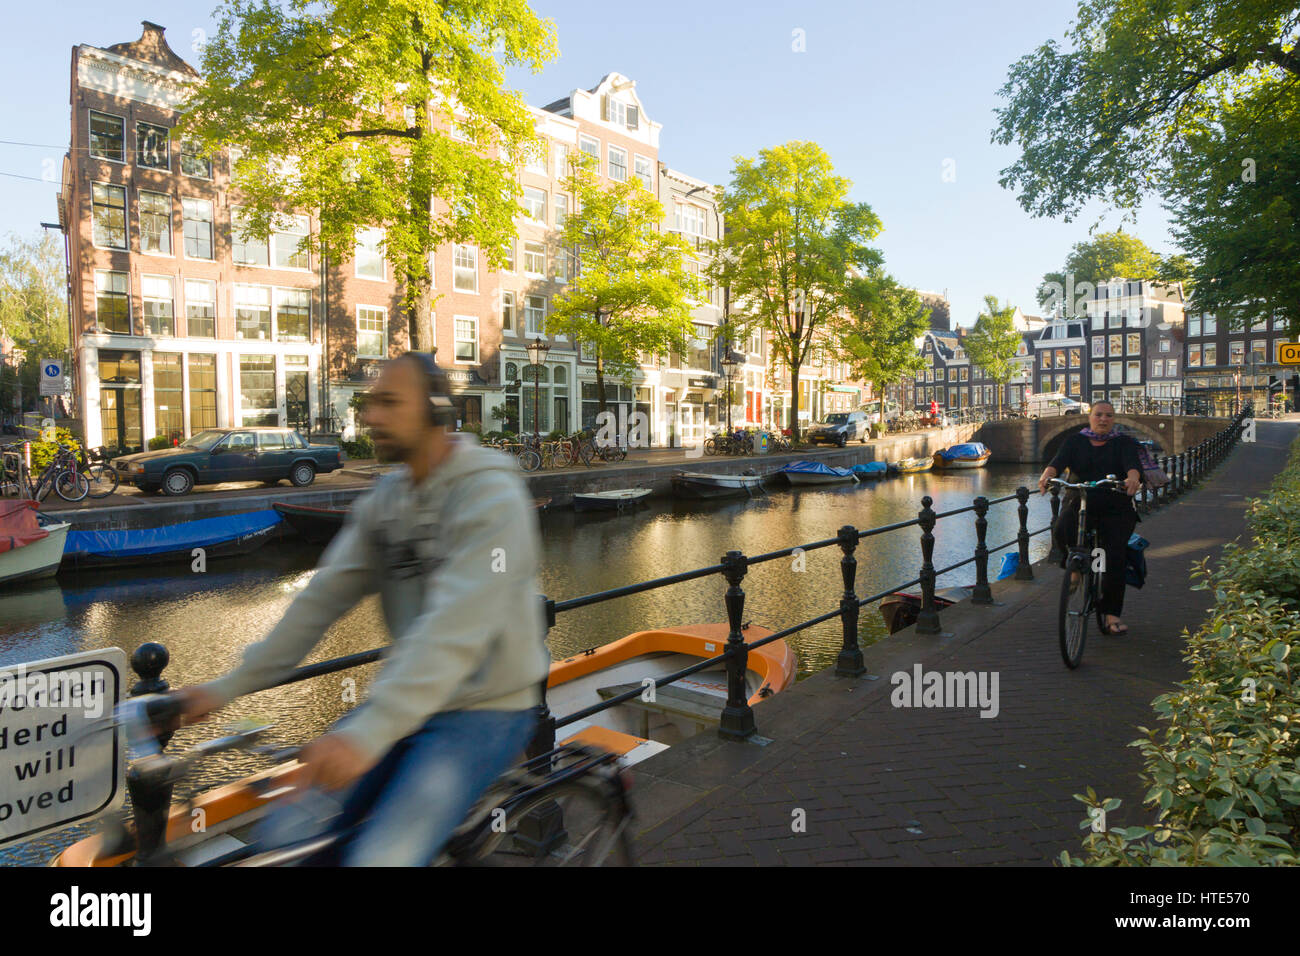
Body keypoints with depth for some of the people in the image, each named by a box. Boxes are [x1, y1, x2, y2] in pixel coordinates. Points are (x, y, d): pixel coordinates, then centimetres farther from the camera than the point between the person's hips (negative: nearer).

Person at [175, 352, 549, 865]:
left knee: (380, 857, -20)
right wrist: (229, 686, -1)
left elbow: (456, 628, -30)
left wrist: (367, 734, -37)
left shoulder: (490, 491, -19)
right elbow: (322, 597, 5)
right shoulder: (383, 499, 7)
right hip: (407, 702, 7)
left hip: (485, 710, -7)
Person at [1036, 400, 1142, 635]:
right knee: (1062, 531, -32)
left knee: (1115, 557, -14)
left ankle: (1112, 615, -2)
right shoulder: (1075, 441, 10)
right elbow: (1059, 461, -9)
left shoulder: (1124, 443, 8)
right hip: (1078, 503, 0)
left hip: (1115, 509, 0)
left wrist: (1133, 478, -37)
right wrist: (1047, 475, -32)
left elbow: (1133, 464, -12)